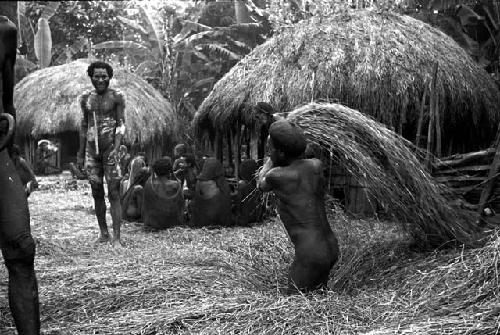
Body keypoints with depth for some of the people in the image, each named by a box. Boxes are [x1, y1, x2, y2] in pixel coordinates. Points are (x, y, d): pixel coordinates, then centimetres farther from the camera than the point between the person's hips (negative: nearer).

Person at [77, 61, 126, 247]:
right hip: (91, 151, 4)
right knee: (97, 193, 9)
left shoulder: (116, 97, -2)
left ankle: (116, 237, -5)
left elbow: (121, 125, -6)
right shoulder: (85, 98, 10)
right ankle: (103, 232, 21)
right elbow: (84, 125, 17)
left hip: (110, 149, -4)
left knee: (114, 193, -6)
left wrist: (116, 148, -19)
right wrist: (81, 152, 16)